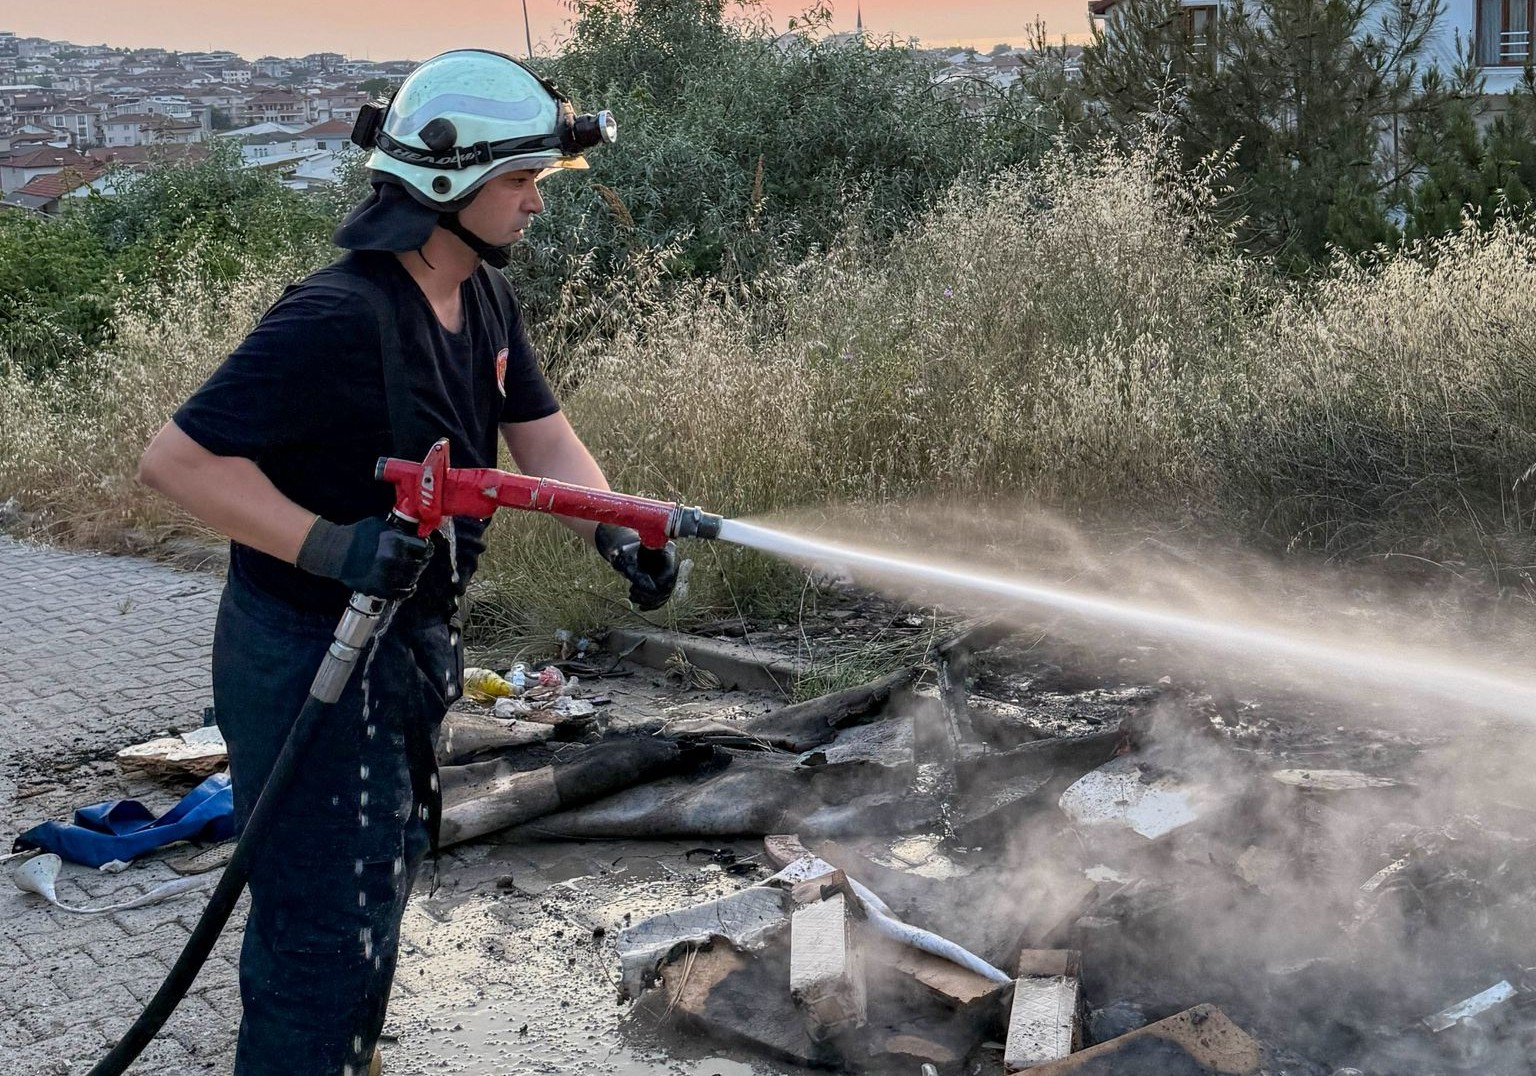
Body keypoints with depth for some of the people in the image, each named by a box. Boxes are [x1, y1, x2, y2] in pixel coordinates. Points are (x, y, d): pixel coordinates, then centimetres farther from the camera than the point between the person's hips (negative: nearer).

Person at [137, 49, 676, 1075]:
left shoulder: (486, 298, 2)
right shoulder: (339, 318, -27)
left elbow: (541, 434, 4)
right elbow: (177, 459, -26)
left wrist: (615, 531, -14)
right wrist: (332, 545, -34)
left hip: (410, 644, 10)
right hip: (311, 656, -10)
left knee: (381, 885, 25)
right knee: (328, 933, 0)